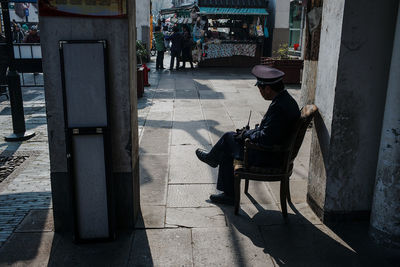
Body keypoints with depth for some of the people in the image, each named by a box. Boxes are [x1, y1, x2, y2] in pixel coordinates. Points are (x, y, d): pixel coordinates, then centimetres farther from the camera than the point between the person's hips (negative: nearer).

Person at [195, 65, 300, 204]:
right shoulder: (286, 99, 4)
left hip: (269, 158, -9)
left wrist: (247, 133, -12)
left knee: (229, 137, 2)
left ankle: (212, 158, 33)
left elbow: (265, 139, -29)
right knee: (227, 152, 14)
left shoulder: (279, 107, -28)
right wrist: (250, 131, 5)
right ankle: (229, 194, 23)